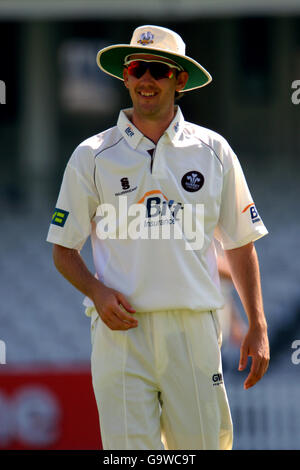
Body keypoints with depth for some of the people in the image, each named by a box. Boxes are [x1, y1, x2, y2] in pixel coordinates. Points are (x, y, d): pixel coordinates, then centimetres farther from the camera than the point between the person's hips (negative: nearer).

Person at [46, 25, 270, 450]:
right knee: (129, 449, -8)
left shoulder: (213, 152, 10)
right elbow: (63, 250, 10)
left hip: (193, 332, 1)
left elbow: (241, 245, 14)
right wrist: (97, 292, -10)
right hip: (121, 331, -1)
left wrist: (258, 328, 7)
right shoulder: (92, 156, 7)